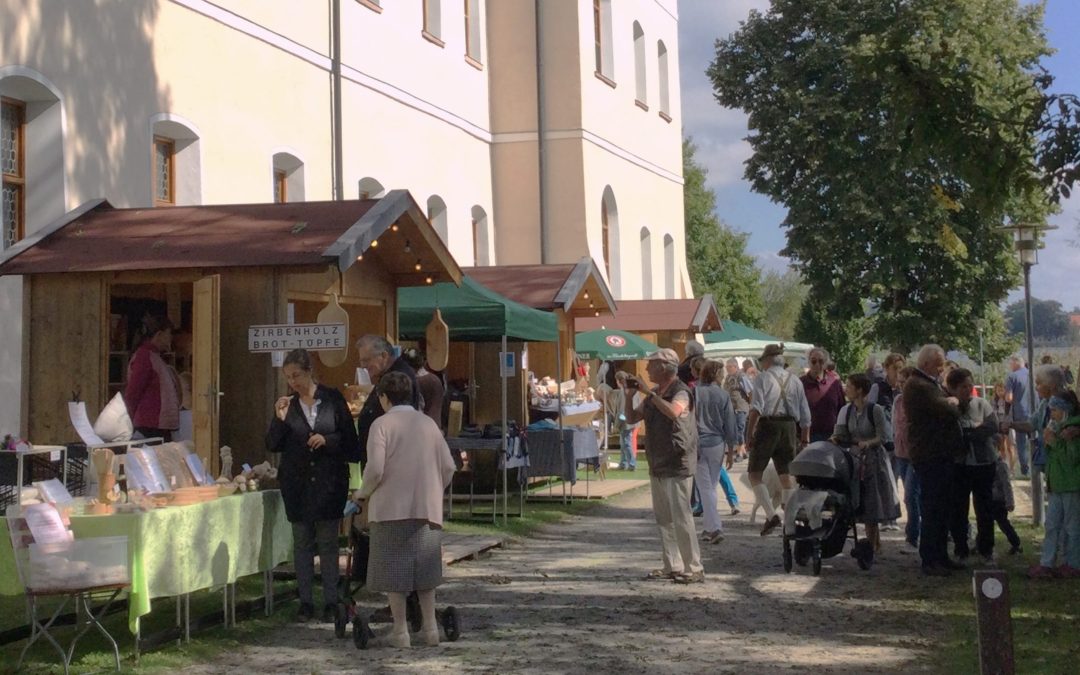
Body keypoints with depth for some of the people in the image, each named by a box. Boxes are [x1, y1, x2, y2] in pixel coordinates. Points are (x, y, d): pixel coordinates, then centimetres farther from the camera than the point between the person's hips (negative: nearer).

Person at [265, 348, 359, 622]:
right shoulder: (286, 404, 5)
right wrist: (279, 419, -11)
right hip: (297, 484, 2)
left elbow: (350, 440, 2)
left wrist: (327, 440, -15)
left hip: (329, 481, -2)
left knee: (328, 543, 0)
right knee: (302, 543, 7)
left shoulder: (333, 399, 0)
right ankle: (306, 602, 13)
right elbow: (273, 446, 3)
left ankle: (331, 602, 6)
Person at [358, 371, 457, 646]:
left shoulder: (382, 424, -5)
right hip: (427, 507, 4)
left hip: (391, 507, -4)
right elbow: (448, 466, 6)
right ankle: (430, 626, 13)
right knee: (424, 568, 15)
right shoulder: (428, 423, 9)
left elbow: (375, 469, -14)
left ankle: (400, 630, 5)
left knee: (393, 570, 4)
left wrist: (363, 493, 3)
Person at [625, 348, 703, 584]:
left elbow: (673, 412, -33)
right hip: (658, 465, 9)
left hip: (677, 466, -9)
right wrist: (630, 394, 1)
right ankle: (672, 566, 19)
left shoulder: (680, 392, -12)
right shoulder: (654, 394, 14)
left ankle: (694, 569, -5)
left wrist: (649, 392, -25)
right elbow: (632, 418, 15)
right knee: (663, 518, 12)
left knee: (681, 518, -9)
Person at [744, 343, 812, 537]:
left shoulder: (763, 378, -2)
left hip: (768, 425, -5)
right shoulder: (795, 380, 13)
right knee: (787, 476, 11)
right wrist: (804, 439, 20)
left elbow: (756, 408, -14)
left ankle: (771, 515, -14)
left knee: (755, 473, 1)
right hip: (789, 427, 5)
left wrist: (749, 433, -11)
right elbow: (805, 414, 13)